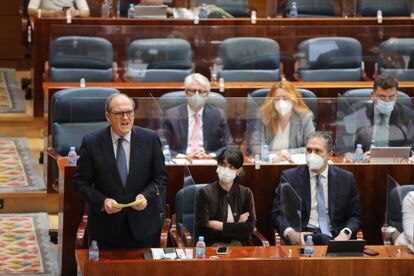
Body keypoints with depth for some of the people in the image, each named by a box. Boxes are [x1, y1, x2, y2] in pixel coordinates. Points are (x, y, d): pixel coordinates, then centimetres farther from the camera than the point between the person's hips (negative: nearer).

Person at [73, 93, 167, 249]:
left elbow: (160, 177, 4)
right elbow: (80, 181, -1)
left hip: (143, 224, 1)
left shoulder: (150, 139, -2)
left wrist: (146, 195, -15)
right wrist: (102, 201, -17)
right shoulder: (91, 143, -5)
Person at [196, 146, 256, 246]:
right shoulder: (206, 193, -1)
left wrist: (218, 225, -8)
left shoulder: (246, 193, 7)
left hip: (240, 245, 2)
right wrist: (237, 226, -6)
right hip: (213, 245, -2)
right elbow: (203, 229, -8)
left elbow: (249, 227, -2)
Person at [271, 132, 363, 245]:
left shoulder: (346, 179, 9)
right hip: (303, 236, -2)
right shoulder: (289, 177, 5)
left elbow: (355, 216, 11)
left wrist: (345, 233, -11)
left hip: (334, 236, 2)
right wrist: (291, 233, -19)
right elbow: (278, 213, 3)